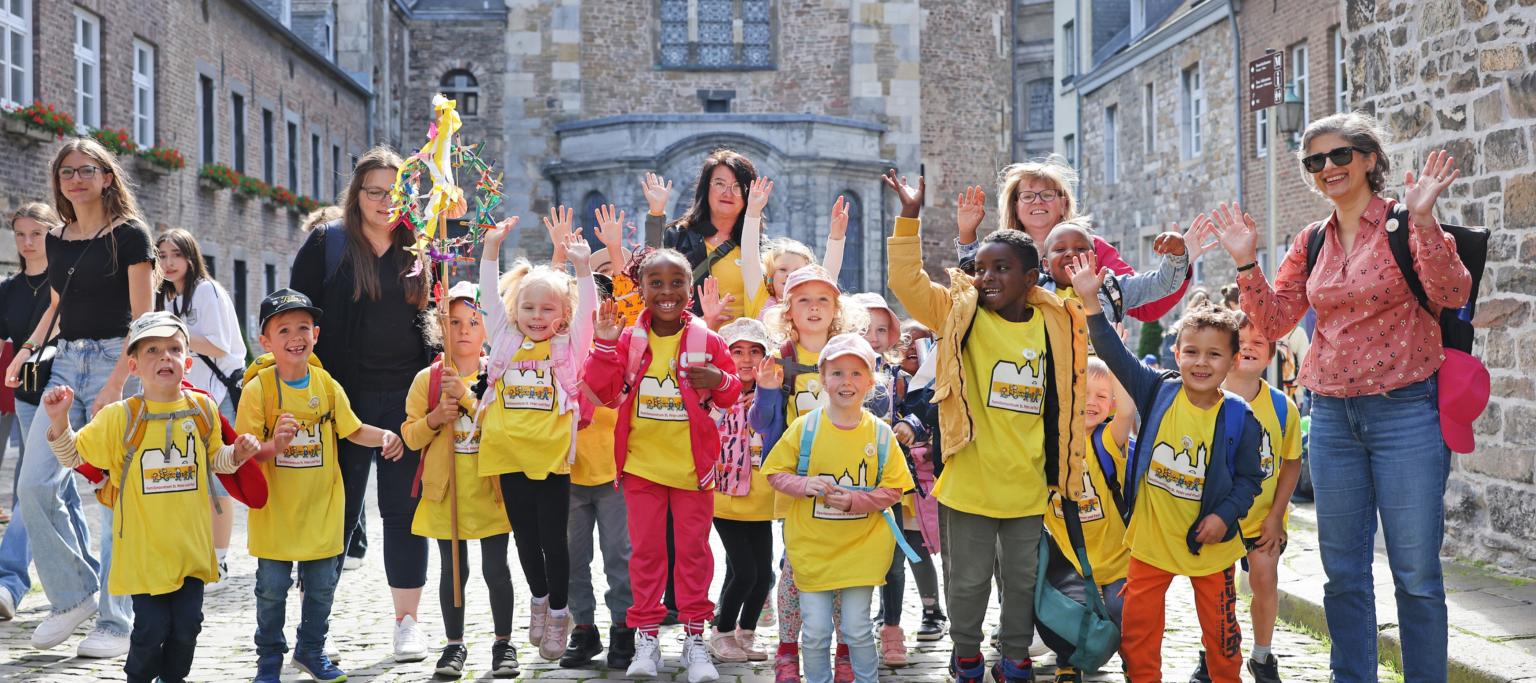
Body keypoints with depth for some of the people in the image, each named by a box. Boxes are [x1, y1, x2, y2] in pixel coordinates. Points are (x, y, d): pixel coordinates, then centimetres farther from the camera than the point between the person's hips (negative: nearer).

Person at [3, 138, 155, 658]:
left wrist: (116, 384, -18)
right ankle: (74, 595, 14)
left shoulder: (129, 234, -3)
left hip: (116, 362, -6)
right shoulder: (58, 241, 15)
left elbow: (143, 318, -9)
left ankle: (116, 623, 3)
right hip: (66, 364, 6)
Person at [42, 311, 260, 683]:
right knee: (152, 627, -2)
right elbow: (73, 456, -3)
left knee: (187, 625, 8)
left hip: (191, 545, 3)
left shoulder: (202, 409, 2)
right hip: (144, 550, -3)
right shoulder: (121, 417, -9)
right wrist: (58, 420, -18)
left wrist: (236, 453, -1)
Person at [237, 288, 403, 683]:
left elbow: (353, 430, 7)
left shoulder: (327, 384, -2)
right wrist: (273, 447, -33)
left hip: (320, 507, 3)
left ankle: (311, 650, 34)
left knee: (322, 586, 13)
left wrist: (384, 436, -12)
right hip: (275, 510, -3)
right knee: (272, 588, 5)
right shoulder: (258, 388, -13)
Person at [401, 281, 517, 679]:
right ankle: (455, 644, 21)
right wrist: (434, 420, -15)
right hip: (445, 490, 1)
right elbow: (410, 436, 4)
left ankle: (504, 643, 15)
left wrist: (466, 396, -20)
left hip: (490, 488, -1)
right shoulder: (427, 379, 2)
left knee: (496, 568, 2)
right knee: (453, 569, 8)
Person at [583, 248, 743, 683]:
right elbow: (603, 391, -4)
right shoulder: (629, 339, -2)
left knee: (694, 548, 7)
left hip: (692, 463, -1)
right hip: (641, 461, 1)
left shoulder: (707, 340, -4)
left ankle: (694, 635, 15)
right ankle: (646, 635, 16)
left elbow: (732, 393, 2)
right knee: (646, 548, 8)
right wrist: (606, 344, -16)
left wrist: (719, 381, -20)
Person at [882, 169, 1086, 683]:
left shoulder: (1057, 325, 1)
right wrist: (909, 218, -22)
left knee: (1023, 578, 16)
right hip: (969, 481, -2)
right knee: (969, 578, 12)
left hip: (1029, 483, 2)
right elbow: (907, 281, -16)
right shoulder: (960, 314, -6)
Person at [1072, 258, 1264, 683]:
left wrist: (1225, 516, -16)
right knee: (1137, 624, 7)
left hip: (1209, 541, -1)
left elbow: (1249, 477, -2)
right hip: (1151, 536, 1)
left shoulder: (1238, 417, -9)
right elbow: (1115, 354, -11)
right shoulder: (1157, 393, -6)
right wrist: (1091, 303, -21)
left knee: (1220, 627, 12)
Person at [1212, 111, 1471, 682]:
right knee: (1343, 572, 12)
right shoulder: (1312, 242, 10)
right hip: (1332, 415, 5)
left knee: (1416, 573, -1)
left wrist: (1423, 219, -29)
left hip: (1405, 411, -5)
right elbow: (1274, 320, 8)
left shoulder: (1406, 223, -5)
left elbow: (1452, 295, -18)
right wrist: (1246, 263, -5)